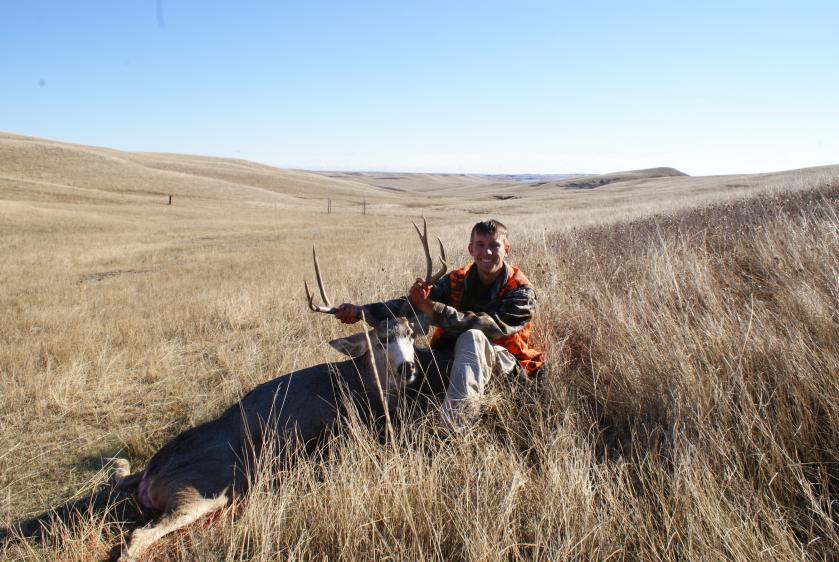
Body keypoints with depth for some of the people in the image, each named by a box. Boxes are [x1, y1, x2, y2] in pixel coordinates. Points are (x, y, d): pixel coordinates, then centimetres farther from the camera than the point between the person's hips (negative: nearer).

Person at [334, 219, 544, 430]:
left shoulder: (521, 292, -12)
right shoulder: (456, 280, 0)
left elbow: (491, 326, -30)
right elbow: (410, 304, -13)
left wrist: (432, 308, -38)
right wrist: (362, 311, -29)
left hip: (508, 367, -4)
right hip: (456, 362, 4)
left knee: (472, 338, -36)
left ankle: (452, 427, -48)